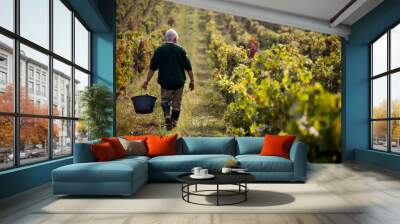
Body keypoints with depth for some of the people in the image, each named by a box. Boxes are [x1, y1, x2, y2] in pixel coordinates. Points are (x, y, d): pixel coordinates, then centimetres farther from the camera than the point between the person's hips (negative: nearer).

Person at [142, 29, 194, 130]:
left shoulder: (159, 50, -1)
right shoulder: (180, 50, -1)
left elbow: (152, 68, -1)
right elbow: (188, 67, -1)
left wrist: (147, 81, 6)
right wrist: (192, 81, 8)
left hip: (165, 82, 0)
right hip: (179, 82, 0)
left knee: (165, 100, 18)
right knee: (176, 103, 14)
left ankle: (167, 115, -6)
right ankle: (174, 122, 20)